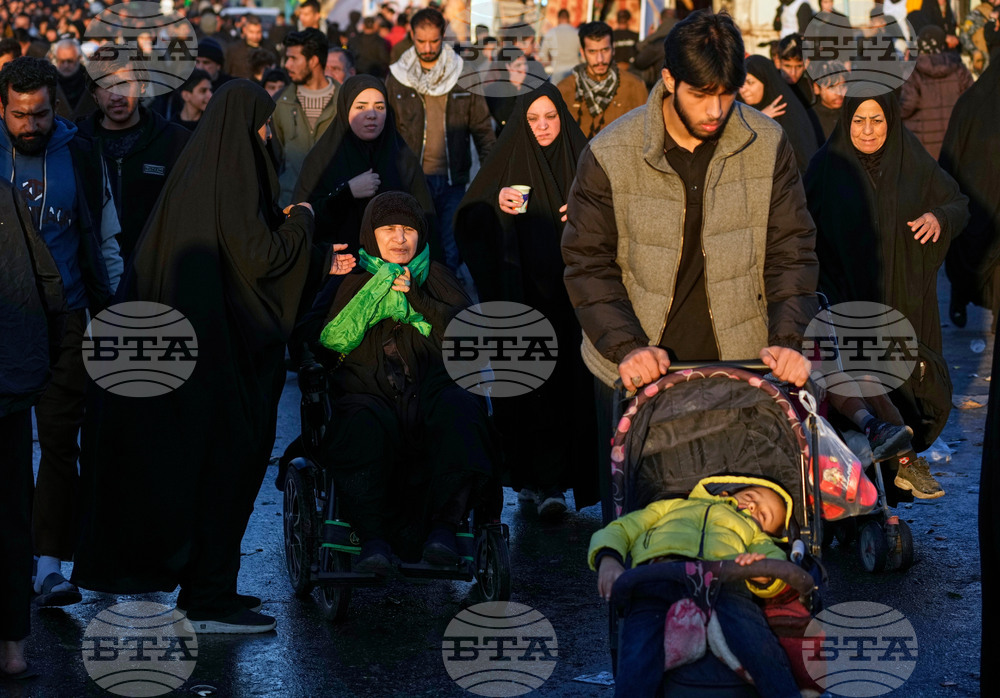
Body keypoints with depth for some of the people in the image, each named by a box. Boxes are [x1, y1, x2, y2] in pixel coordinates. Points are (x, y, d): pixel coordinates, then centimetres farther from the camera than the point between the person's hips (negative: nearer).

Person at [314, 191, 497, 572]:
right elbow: (332, 342, 2)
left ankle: (443, 526, -33)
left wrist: (415, 300, -6)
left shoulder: (436, 277, 19)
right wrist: (378, 294, -7)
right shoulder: (355, 282, 18)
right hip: (369, 393, -1)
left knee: (459, 412, -34)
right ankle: (373, 538, -38)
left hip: (431, 391, 1)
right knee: (364, 426, -35)